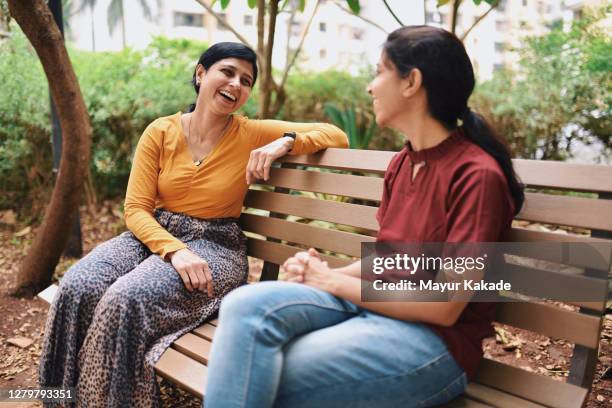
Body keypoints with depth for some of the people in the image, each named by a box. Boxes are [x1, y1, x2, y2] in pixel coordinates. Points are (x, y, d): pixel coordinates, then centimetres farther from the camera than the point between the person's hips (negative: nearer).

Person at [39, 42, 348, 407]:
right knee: (78, 288, -24)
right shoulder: (160, 132, -1)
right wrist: (175, 249, -23)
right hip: (155, 234, 3)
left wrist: (286, 142, -22)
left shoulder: (252, 135, -4)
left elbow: (337, 136, -3)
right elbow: (136, 208, -5)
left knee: (128, 299, -30)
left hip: (215, 245, -2)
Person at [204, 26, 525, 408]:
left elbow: (444, 307, -18)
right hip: (374, 305, 7)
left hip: (434, 339, -7)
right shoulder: (402, 163, 10)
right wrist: (324, 273, -3)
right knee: (248, 306, -21)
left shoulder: (477, 174, -16)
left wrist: (334, 282, -11)